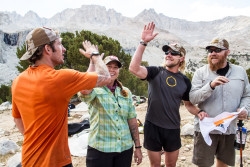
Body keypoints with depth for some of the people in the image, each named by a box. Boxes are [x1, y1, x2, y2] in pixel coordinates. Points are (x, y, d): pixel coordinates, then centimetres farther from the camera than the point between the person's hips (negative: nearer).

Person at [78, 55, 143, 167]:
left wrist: (137, 147, 7)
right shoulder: (95, 90, -6)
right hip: (100, 149, -4)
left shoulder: (126, 92, 7)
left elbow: (132, 120, 8)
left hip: (125, 148, 4)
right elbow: (84, 91, -31)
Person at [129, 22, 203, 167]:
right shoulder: (156, 72, -8)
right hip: (153, 126, -2)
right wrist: (144, 42, -30)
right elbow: (134, 68, -27)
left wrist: (199, 112, -9)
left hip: (173, 129, 3)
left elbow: (189, 104, 12)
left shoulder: (185, 81, 3)